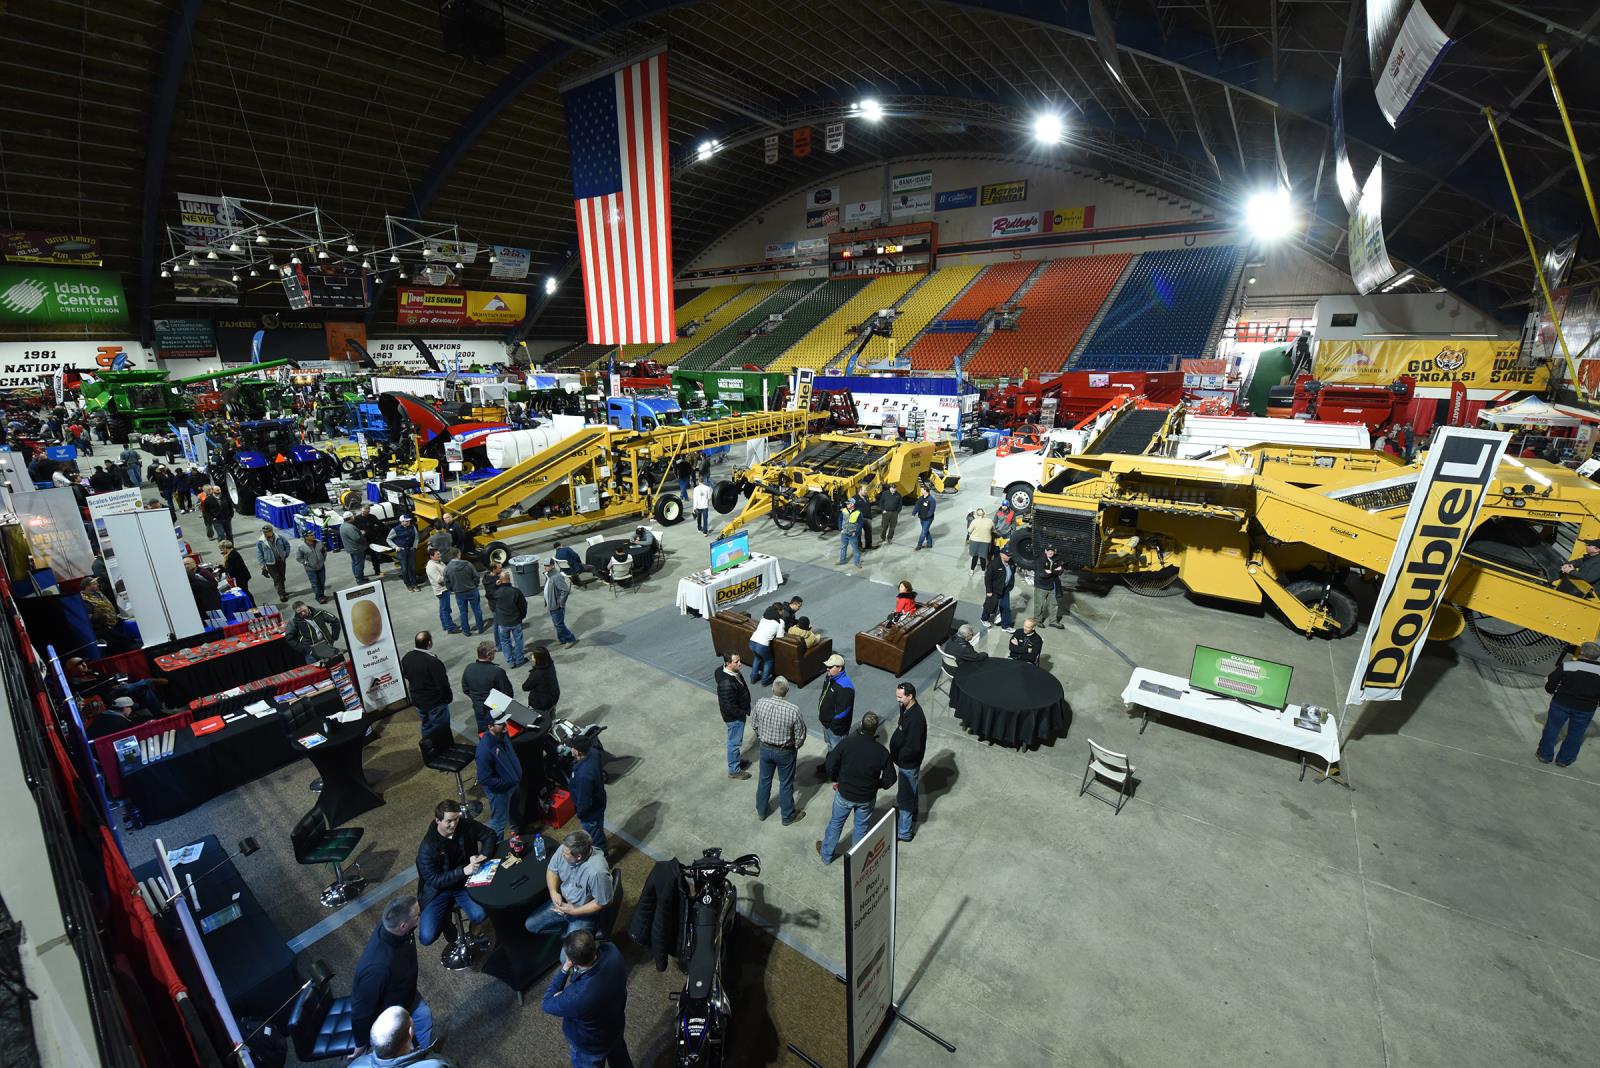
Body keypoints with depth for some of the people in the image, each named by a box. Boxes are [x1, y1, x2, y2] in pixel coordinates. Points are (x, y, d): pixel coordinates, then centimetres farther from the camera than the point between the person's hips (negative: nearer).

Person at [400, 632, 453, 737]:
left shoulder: (406, 658, -9)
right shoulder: (433, 662, -31)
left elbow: (405, 676, 8)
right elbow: (443, 684, -26)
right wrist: (449, 697, -8)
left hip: (417, 700, 7)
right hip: (436, 702, -7)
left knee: (426, 727, 26)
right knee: (441, 731, 11)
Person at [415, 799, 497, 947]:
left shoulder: (466, 825, -14)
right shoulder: (427, 848, -22)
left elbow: (491, 836, -3)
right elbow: (434, 880, -20)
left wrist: (482, 856, -22)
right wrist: (463, 871, -32)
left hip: (464, 882, 1)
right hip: (439, 889, -1)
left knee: (480, 915, -25)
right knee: (426, 937, -17)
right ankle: (446, 918, 16)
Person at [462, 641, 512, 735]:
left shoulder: (468, 668, -12)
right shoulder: (497, 671, -29)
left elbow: (465, 690, 2)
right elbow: (508, 693, -21)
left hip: (478, 709, 5)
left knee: (483, 734, 24)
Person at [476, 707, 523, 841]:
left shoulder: (502, 734, -13)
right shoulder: (485, 749, -38)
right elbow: (484, 779, -30)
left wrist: (518, 773, 7)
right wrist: (506, 783, -22)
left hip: (514, 784, 8)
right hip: (499, 790, -8)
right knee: (499, 821, 15)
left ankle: (516, 830, 60)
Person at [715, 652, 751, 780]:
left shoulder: (733, 671, -9)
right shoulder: (727, 684, -38)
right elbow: (730, 707, -31)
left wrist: (746, 709, 15)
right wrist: (744, 713, -15)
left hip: (739, 712, 9)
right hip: (734, 716, -9)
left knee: (736, 741, 27)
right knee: (735, 742, 12)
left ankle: (736, 761, 48)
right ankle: (734, 770, 31)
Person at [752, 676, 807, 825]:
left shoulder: (760, 704, -21)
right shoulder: (793, 709, -29)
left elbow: (754, 723, -2)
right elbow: (800, 734, -16)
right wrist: (795, 747, 5)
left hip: (765, 749, 3)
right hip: (785, 752, -3)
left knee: (764, 779, 24)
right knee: (786, 784, 17)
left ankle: (761, 811, 44)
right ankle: (787, 816, 36)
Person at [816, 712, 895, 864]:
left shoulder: (846, 743, -25)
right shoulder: (882, 752, -23)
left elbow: (830, 767, -15)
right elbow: (889, 779, -11)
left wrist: (837, 780, 5)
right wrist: (876, 785, 9)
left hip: (844, 794, 0)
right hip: (867, 798, 0)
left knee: (836, 823, 23)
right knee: (862, 827, 25)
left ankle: (826, 854, 43)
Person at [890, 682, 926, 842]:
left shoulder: (916, 719, -35)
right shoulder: (907, 708, -7)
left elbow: (913, 748, -31)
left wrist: (896, 758, -21)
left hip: (908, 763, -9)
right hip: (905, 759, 9)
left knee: (905, 797, 7)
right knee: (910, 791, 29)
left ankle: (904, 832, 23)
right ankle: (912, 814, 51)